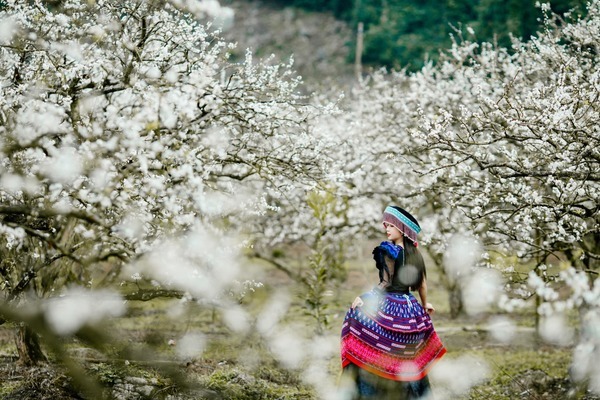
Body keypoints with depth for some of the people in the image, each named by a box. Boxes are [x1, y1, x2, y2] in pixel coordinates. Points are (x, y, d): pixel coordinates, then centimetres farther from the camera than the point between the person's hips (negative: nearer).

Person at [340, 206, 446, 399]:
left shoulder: (389, 250, -11)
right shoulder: (414, 253, 8)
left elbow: (386, 283, -14)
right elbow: (422, 284, 14)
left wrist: (364, 298, -8)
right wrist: (425, 305, 29)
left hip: (388, 308, -7)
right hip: (410, 309, 7)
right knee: (406, 358, 16)